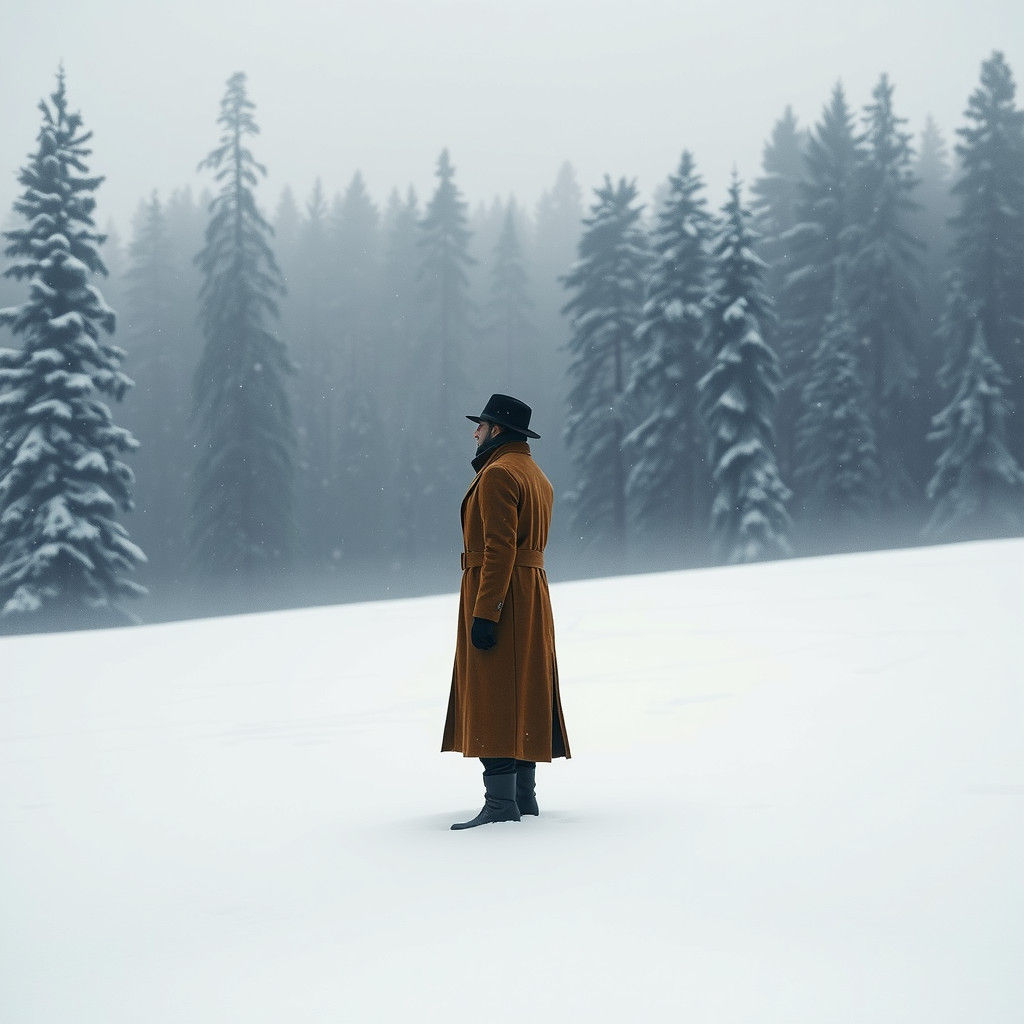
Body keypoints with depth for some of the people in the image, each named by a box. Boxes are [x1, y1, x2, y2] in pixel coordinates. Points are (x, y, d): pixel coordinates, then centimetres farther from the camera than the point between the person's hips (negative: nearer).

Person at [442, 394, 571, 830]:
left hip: (497, 595, -10)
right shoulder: (537, 476, 18)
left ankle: (500, 804, -14)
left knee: (492, 698, -11)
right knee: (523, 693, 12)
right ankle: (525, 796, 16)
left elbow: (500, 548, -21)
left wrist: (484, 613, -22)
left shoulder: (497, 475, -13)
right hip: (533, 592, 10)